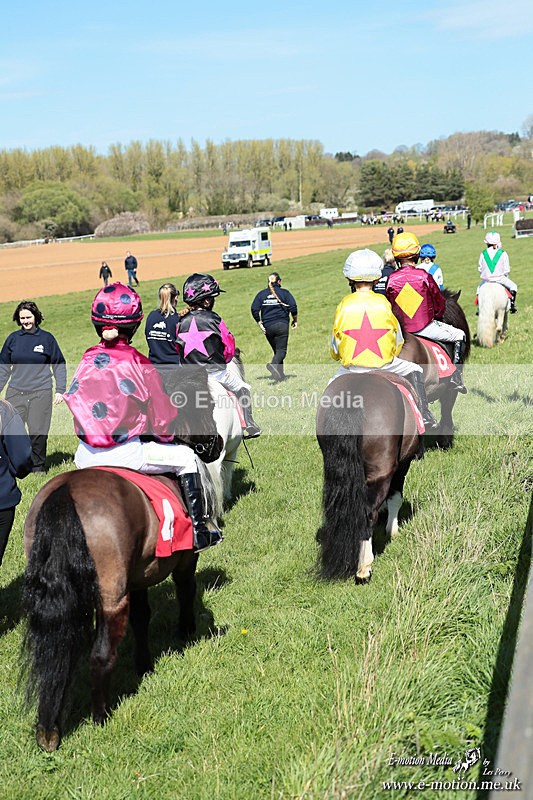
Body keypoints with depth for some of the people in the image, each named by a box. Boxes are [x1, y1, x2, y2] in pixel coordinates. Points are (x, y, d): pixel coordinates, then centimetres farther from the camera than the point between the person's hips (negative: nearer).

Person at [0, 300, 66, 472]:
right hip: (15, 392, 2)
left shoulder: (46, 338, 2)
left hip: (41, 393, -2)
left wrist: (60, 390, 2)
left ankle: (38, 467, 13)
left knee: (38, 432, -2)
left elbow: (59, 365, 8)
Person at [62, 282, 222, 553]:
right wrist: (165, 436, 17)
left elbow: (74, 401, 7)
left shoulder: (87, 361, 3)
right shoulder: (139, 364, -9)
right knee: (185, 457, 14)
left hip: (85, 457, 5)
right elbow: (163, 420, -4)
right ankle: (198, 532, 15)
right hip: (125, 454, -5)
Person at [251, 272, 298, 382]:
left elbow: (254, 309, 1)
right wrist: (295, 320, 7)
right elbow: (293, 308, -7)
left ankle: (281, 375, 13)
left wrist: (260, 323, 7)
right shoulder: (284, 293, 1)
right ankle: (274, 365, -34)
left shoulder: (261, 294, 8)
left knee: (276, 350, 15)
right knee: (281, 350, -6)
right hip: (281, 325, -4)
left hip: (267, 327, 4)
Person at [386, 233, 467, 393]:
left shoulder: (391, 279, -7)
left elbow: (389, 306, 6)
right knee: (459, 336, 15)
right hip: (425, 327, -4)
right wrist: (435, 316, 19)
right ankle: (456, 376, 9)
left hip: (401, 328, 4)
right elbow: (440, 303, -2)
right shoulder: (424, 276, -14)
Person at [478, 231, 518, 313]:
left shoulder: (483, 254, 3)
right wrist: (504, 277, 17)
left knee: (479, 288, 30)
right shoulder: (503, 253, -2)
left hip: (486, 279, 2)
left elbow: (480, 269, 9)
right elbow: (507, 269, 0)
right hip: (500, 278, -2)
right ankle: (512, 305, 7)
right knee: (513, 286, 18)